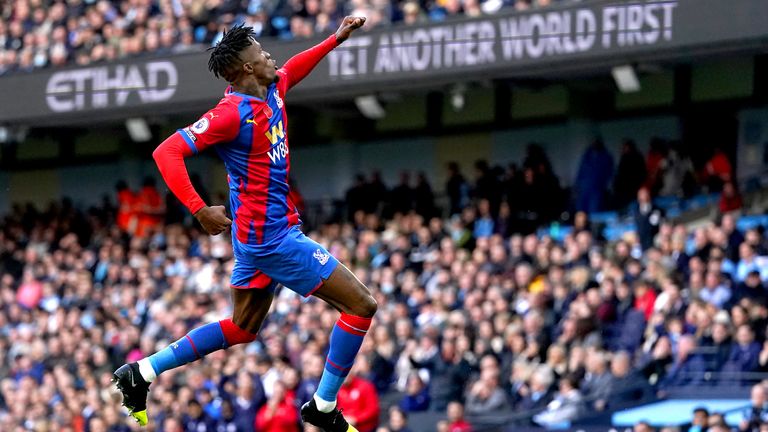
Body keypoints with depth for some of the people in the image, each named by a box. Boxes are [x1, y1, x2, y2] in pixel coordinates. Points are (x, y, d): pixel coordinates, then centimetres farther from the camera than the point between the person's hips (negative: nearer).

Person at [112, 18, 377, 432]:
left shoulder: (271, 92, 6)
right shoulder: (234, 112, -19)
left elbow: (291, 69, 32)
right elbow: (167, 152, -23)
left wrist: (337, 39, 30)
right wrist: (199, 210, -30)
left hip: (258, 235, 10)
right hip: (273, 236, -10)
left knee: (241, 329, 20)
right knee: (361, 305, -6)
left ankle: (142, 372, 19)